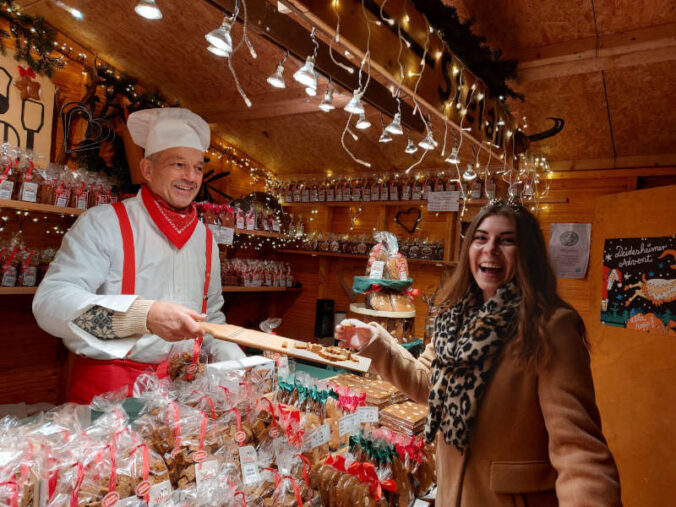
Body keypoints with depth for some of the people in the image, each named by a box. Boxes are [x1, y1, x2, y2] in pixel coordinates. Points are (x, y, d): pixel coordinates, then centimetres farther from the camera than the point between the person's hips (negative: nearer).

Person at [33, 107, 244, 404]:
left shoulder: (205, 238, 10)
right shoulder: (102, 223, -6)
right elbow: (50, 302, -16)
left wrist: (241, 369, 5)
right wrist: (144, 315, -29)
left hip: (181, 387, 6)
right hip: (106, 386, -5)